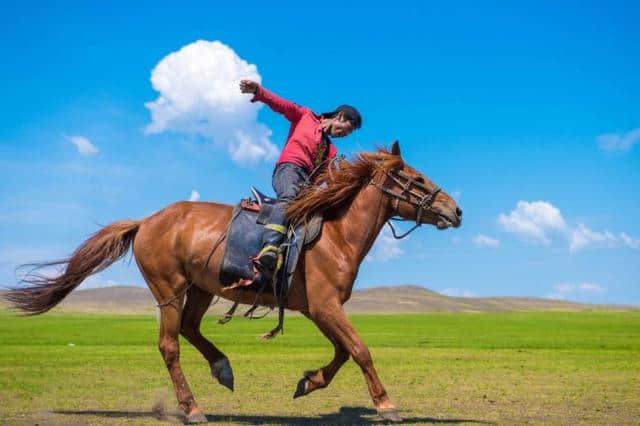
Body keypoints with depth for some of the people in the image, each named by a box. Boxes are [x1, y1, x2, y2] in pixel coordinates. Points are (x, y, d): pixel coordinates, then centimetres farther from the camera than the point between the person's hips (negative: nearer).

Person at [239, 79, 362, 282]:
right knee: (289, 196, -36)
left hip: (309, 182, 7)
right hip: (289, 168, -6)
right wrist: (258, 91, -13)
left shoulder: (331, 150, 32)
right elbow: (281, 105, 4)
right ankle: (269, 250, -57)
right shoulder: (305, 116, 19)